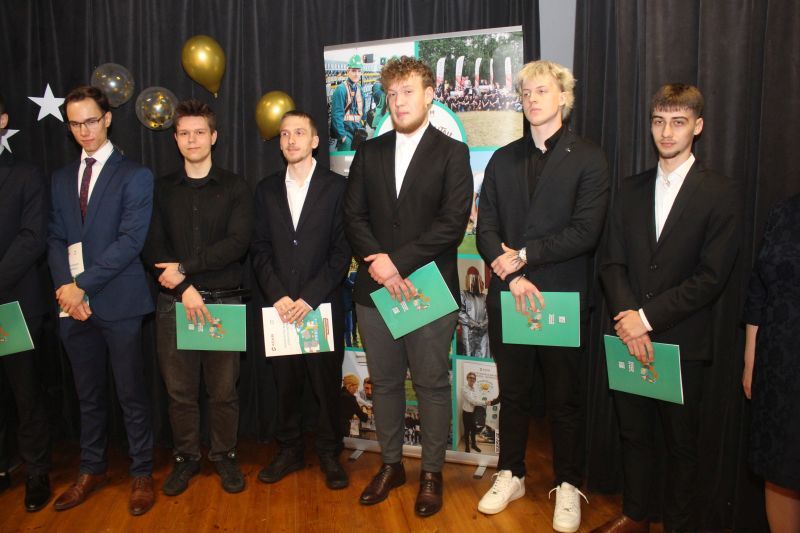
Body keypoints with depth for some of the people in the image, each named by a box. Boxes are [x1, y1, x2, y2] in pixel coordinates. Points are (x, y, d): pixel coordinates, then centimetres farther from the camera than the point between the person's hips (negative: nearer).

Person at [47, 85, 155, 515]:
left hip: (118, 303, -5)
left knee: (131, 394, 4)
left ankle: (142, 474, 19)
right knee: (88, 394, 16)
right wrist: (65, 287, -7)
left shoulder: (135, 176, -2)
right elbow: (55, 239, 9)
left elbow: (130, 241, -12)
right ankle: (92, 469, 31)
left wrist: (83, 285, -14)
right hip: (73, 302, 5)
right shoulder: (61, 178, 15)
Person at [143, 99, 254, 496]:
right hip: (174, 301, 2)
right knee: (180, 389, 8)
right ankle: (185, 457, 26)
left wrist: (184, 267, -14)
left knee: (223, 388, 6)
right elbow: (152, 248, 1)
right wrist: (183, 288, -13)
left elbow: (238, 242, -9)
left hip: (224, 300, -1)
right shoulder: (160, 189, 10)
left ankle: (224, 456, 24)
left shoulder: (234, 188, 4)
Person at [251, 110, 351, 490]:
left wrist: (310, 297, -12)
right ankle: (289, 451, 27)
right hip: (279, 306, 3)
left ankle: (329, 454, 22)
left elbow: (342, 251, -5)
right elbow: (260, 249, 6)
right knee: (285, 383, 10)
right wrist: (278, 296, -7)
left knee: (327, 383, 5)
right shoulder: (267, 189, 11)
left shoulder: (336, 187, 0)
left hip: (323, 305, -2)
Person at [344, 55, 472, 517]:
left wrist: (398, 261, -15)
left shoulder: (452, 152, 0)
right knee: (385, 382, 13)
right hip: (375, 288, 4)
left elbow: (453, 223, -10)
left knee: (432, 384, 6)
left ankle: (432, 473, 23)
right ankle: (391, 464, 30)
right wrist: (379, 265, -11)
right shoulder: (369, 152, 12)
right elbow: (354, 216, 5)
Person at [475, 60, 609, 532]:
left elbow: (585, 231, -13)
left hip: (563, 298, -3)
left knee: (566, 397, 10)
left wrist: (523, 255, -14)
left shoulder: (589, 159, -3)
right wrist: (513, 276, -13)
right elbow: (486, 229, 3)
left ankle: (568, 485, 27)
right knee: (513, 392, 15)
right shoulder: (503, 160, 9)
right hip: (508, 296, 3)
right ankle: (511, 475, 32)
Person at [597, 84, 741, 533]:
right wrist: (628, 317, -12)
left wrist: (648, 317, -17)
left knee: (681, 442, 11)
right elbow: (613, 263, 3)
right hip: (631, 336, 4)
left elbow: (711, 277, -12)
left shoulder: (721, 194, -5)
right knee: (635, 433, 15)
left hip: (682, 342, -3)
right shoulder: (631, 190, 8)